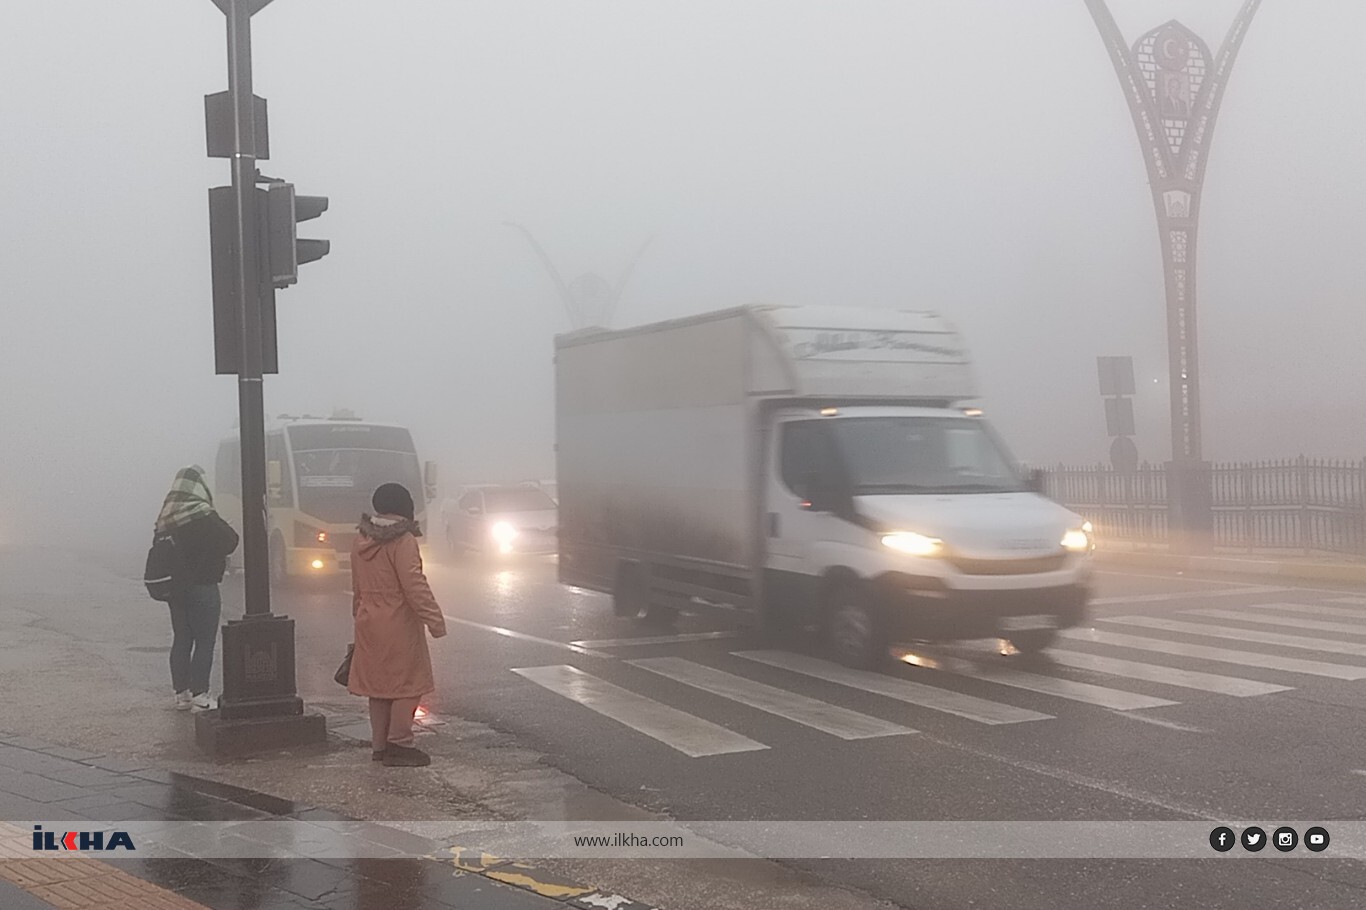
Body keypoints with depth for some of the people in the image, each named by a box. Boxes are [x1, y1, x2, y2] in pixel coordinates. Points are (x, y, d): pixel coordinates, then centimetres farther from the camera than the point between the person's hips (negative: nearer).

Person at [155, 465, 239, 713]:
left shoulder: (166, 517, 5)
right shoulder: (203, 516, -17)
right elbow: (229, 542, -13)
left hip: (174, 585, 7)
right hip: (201, 585, -7)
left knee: (181, 639, 14)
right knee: (205, 641, -1)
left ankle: (181, 694, 21)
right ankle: (199, 697, -1)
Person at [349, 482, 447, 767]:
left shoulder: (361, 541, 9)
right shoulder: (402, 541, -15)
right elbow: (414, 585, -20)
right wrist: (434, 618, -18)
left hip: (369, 624, 8)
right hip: (399, 625, -8)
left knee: (378, 683, 14)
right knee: (407, 682, 1)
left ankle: (379, 745, 20)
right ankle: (399, 745, 2)